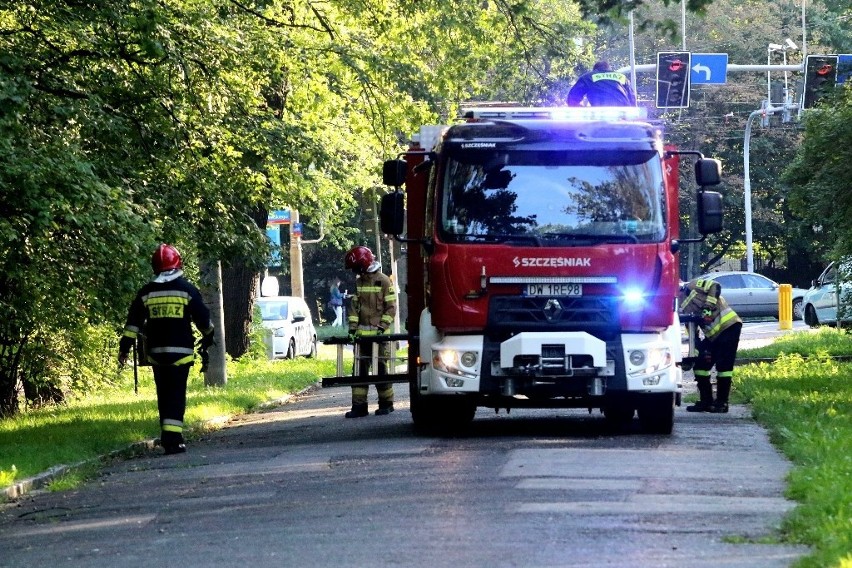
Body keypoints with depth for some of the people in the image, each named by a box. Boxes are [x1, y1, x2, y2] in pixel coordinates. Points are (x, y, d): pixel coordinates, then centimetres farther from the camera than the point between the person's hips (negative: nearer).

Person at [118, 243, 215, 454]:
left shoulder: (146, 292, 6)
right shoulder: (187, 289, -2)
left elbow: (133, 322, 5)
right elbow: (203, 317, 2)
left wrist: (124, 348, 9)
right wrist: (208, 337, 20)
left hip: (155, 351, 3)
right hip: (180, 351, -3)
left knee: (163, 394, 13)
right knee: (177, 394, -5)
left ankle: (168, 435, 19)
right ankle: (173, 436, -17)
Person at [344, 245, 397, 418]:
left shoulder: (383, 281, -4)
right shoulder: (358, 282, 12)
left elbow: (391, 307, -6)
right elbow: (354, 306, 11)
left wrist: (382, 327, -14)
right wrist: (352, 328, 0)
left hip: (378, 334, -5)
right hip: (362, 333, 5)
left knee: (380, 369, -2)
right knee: (360, 369, 1)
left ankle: (386, 404, 10)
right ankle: (359, 406, 1)